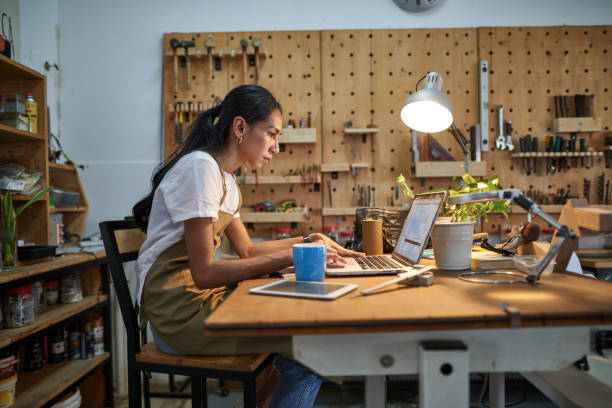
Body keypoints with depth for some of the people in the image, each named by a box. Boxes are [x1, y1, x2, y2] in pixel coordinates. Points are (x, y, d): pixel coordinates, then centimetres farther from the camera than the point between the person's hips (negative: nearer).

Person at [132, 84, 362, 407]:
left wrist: (306, 241, 7)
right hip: (177, 310, -9)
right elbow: (204, 272, -22)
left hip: (203, 296, 9)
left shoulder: (225, 178, 11)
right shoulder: (201, 167, -18)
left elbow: (246, 249, 17)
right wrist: (289, 257, -23)